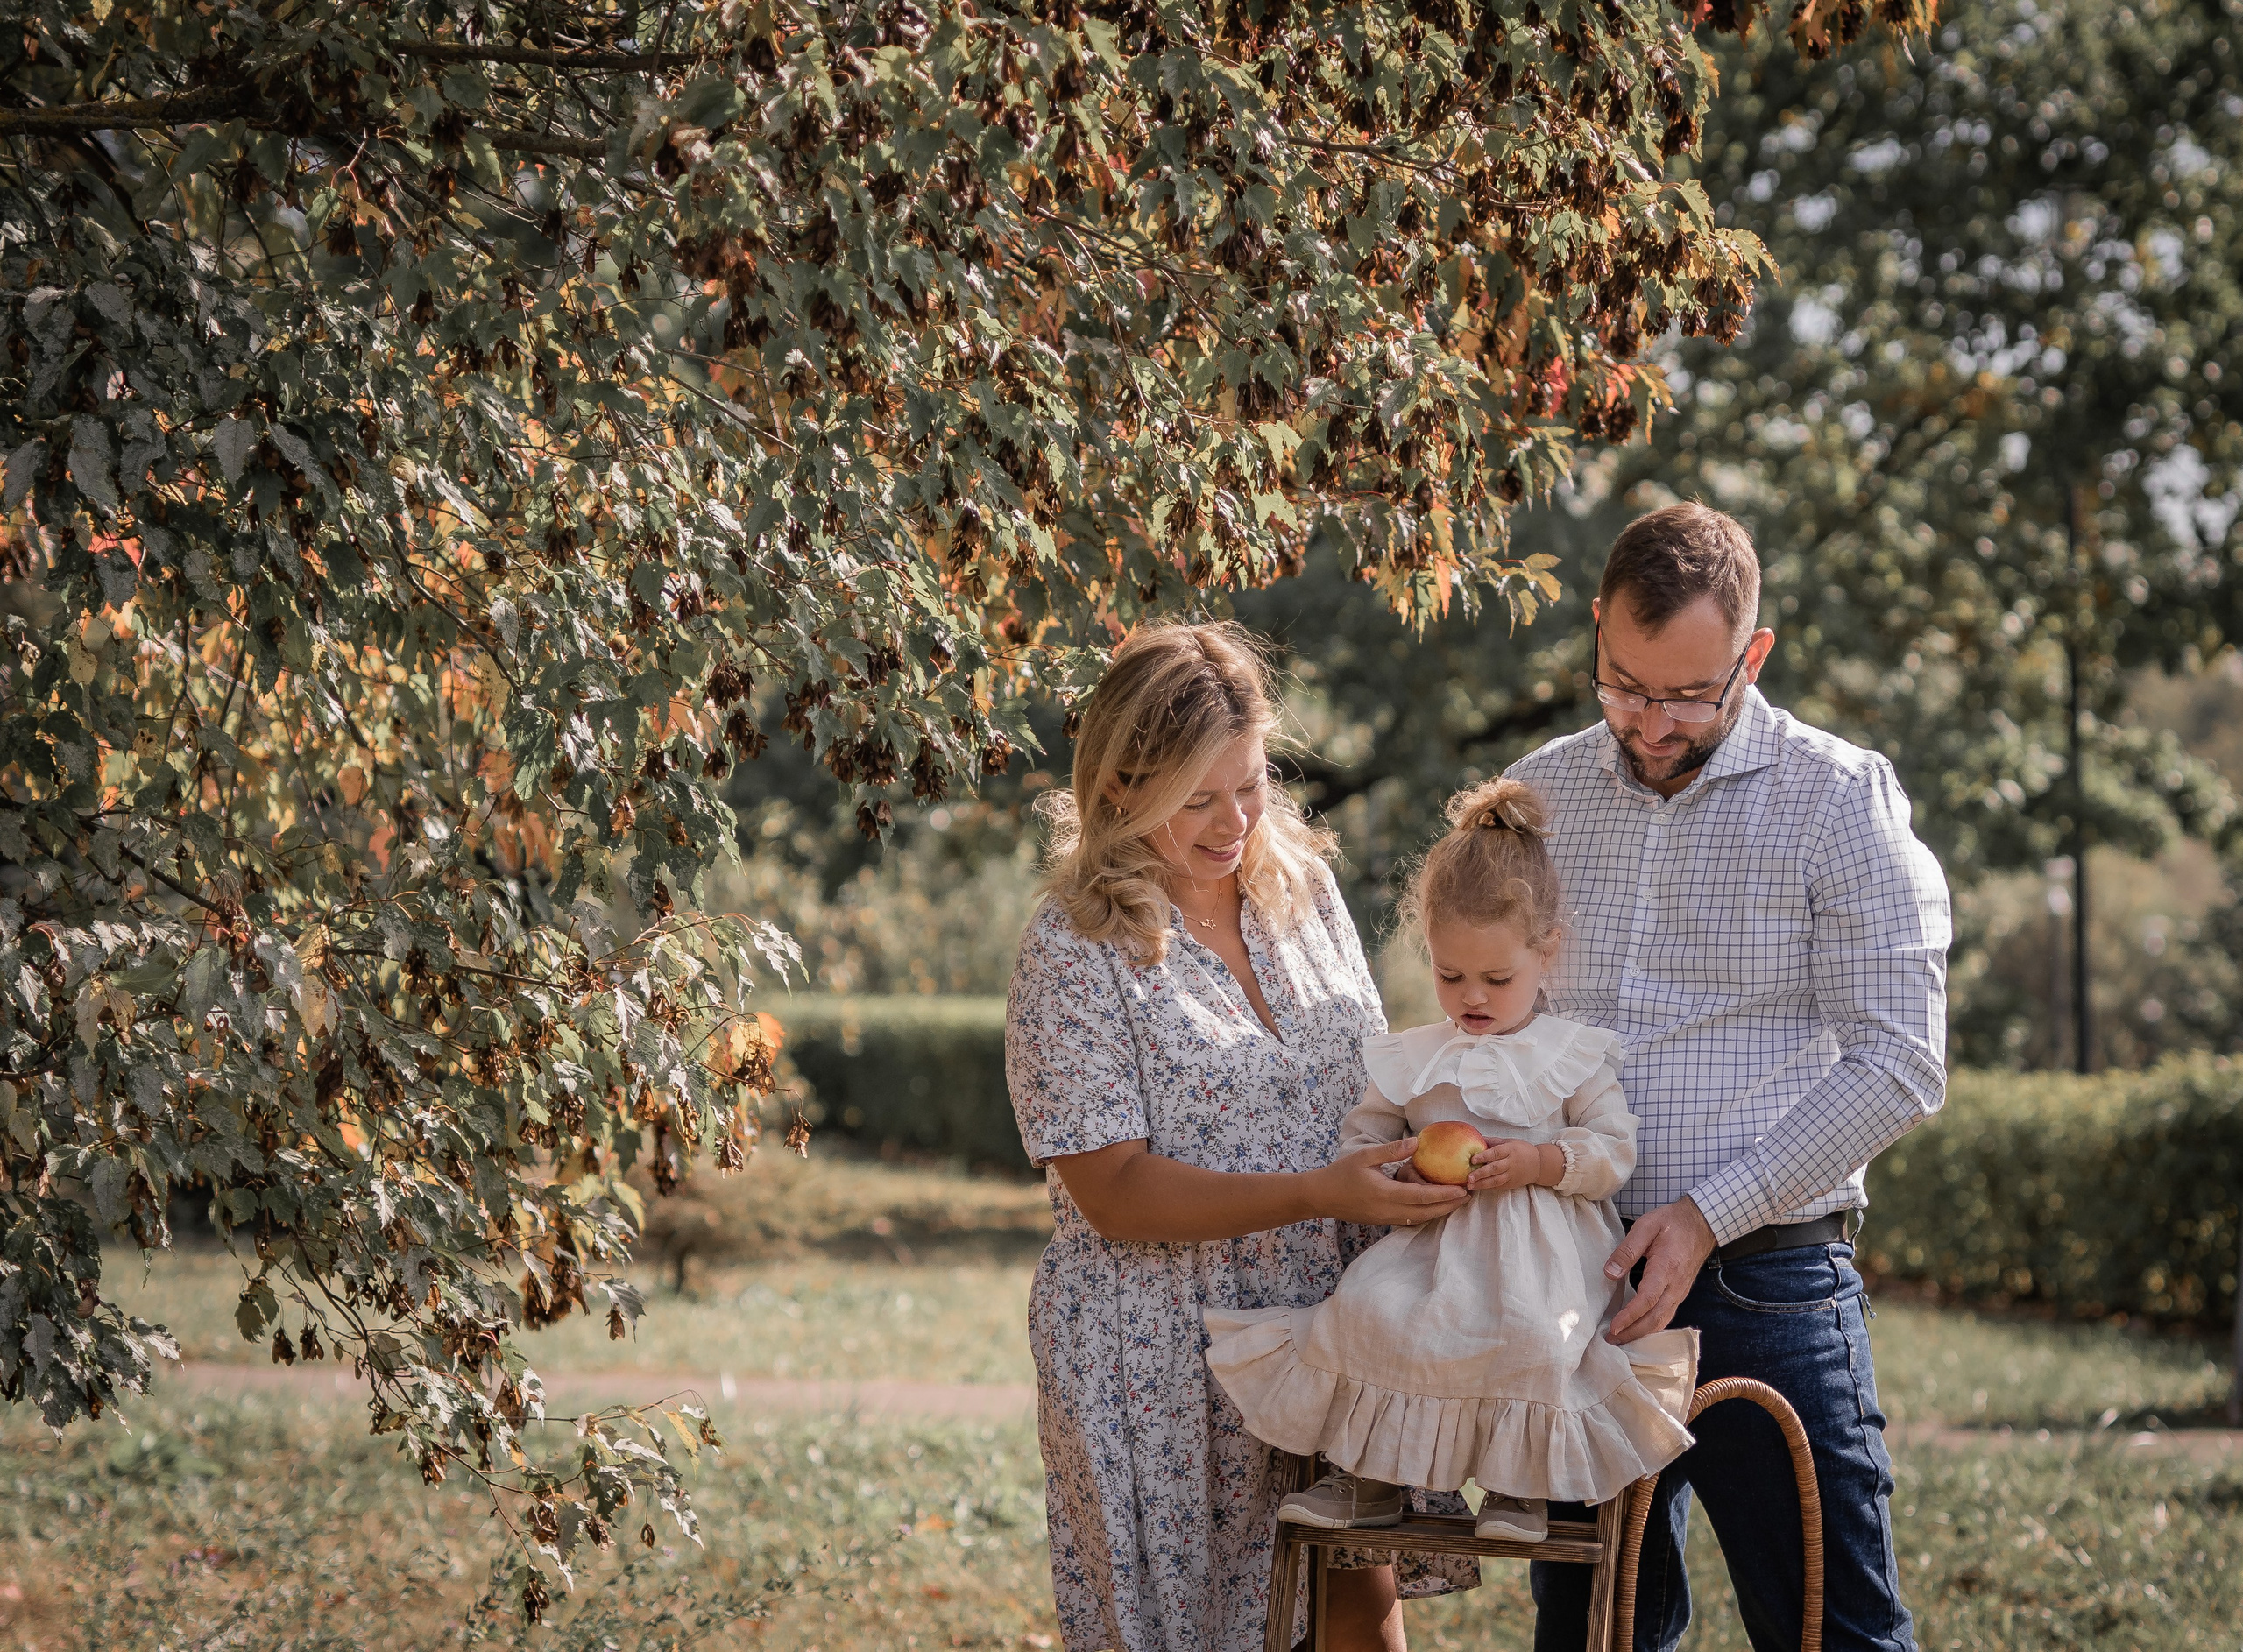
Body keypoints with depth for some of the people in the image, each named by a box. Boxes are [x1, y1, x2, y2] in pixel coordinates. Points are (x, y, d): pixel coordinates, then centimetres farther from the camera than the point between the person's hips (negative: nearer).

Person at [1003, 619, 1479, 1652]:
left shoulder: (1301, 886, 5)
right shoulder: (1075, 951, -14)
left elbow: (1366, 1083, 16)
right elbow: (1115, 1192, -18)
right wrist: (1320, 1194, -26)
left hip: (1326, 1328, 5)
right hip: (1169, 1362, -5)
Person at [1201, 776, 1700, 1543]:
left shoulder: (1575, 1056, 7)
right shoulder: (1410, 1060, 15)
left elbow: (1615, 1148, 3)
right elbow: (1358, 1139, 15)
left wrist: (1539, 1161, -14)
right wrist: (1394, 1166, -8)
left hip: (1542, 1255, -3)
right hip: (1435, 1243, 3)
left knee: (1529, 1334, -33)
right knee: (1368, 1309, -24)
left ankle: (1520, 1485, -11)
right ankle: (1370, 1478, -8)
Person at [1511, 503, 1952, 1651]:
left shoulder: (1839, 800, -4)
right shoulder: (1534, 797, 10)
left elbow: (1897, 1064, -9)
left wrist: (1708, 1214, -15)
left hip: (1766, 1291, -4)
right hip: (1568, 1287, 4)